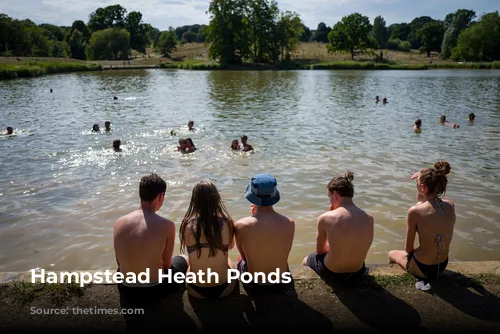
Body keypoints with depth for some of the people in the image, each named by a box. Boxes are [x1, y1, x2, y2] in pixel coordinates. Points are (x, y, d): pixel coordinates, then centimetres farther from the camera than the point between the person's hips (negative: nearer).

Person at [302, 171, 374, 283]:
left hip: (331, 274, -4)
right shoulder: (369, 219, -11)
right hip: (357, 272, 4)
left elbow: (320, 250, -6)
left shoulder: (325, 218, -22)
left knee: (306, 260, 30)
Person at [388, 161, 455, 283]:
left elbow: (408, 249, -16)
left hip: (422, 269, -5)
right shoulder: (451, 206, -9)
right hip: (442, 265, 5)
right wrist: (423, 177, 2)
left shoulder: (414, 212, -25)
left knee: (391, 254, 27)